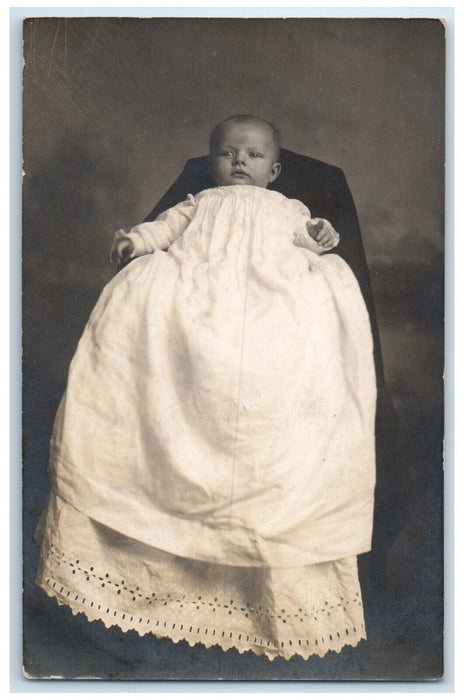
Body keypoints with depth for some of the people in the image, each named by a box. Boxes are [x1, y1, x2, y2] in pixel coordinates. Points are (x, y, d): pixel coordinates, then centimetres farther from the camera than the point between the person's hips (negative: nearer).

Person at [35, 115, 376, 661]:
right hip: (191, 294, 1)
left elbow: (307, 239, 17)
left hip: (277, 299, 0)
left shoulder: (290, 209, 33)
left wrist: (319, 240, -2)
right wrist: (136, 240, -1)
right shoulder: (198, 204, 33)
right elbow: (167, 226, 17)